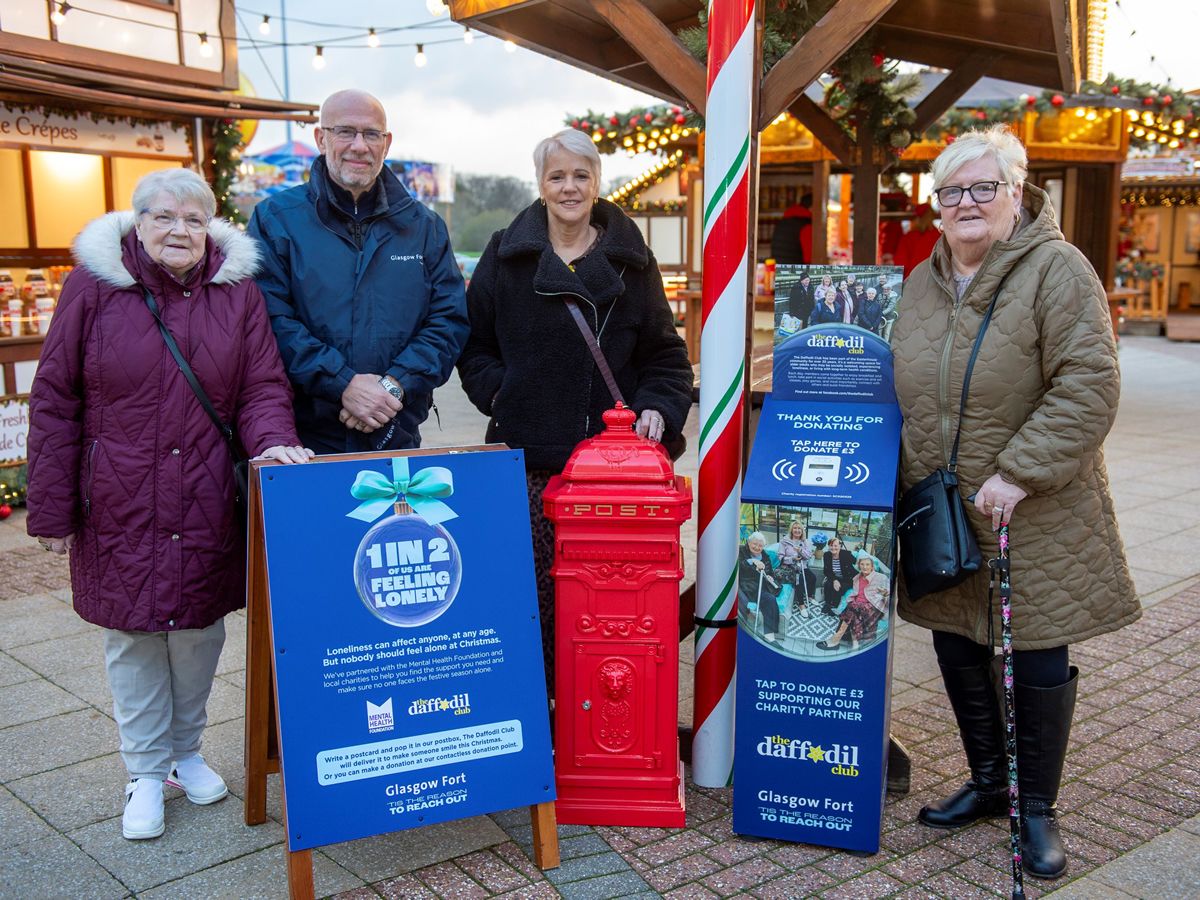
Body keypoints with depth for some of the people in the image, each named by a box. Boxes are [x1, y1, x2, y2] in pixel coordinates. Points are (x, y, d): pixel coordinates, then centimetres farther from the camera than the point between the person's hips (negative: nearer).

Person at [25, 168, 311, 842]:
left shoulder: (238, 291, 1)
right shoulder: (95, 287, -3)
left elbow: (263, 388, 0)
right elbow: (56, 402, -1)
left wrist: (273, 439, -23)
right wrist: (52, 508, -3)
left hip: (208, 508, 1)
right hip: (120, 507, -1)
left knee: (200, 631, 12)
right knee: (133, 637, 9)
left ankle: (188, 751, 35)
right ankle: (146, 772, 26)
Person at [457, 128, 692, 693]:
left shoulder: (630, 260, 11)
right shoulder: (506, 255, 10)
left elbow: (664, 354, 14)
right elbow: (473, 345, 15)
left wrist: (658, 408, -3)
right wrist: (502, 397, 0)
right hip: (528, 457, 0)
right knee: (534, 586, -3)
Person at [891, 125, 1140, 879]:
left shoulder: (1057, 270, -11)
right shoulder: (922, 283, 9)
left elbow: (1089, 386, -18)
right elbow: (899, 390, 17)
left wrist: (1018, 473, -21)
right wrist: (906, 480, 8)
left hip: (1035, 520, -6)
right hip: (940, 515, 6)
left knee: (1039, 660, 5)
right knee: (958, 649, 14)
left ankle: (1038, 808, 24)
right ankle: (987, 783, 35)